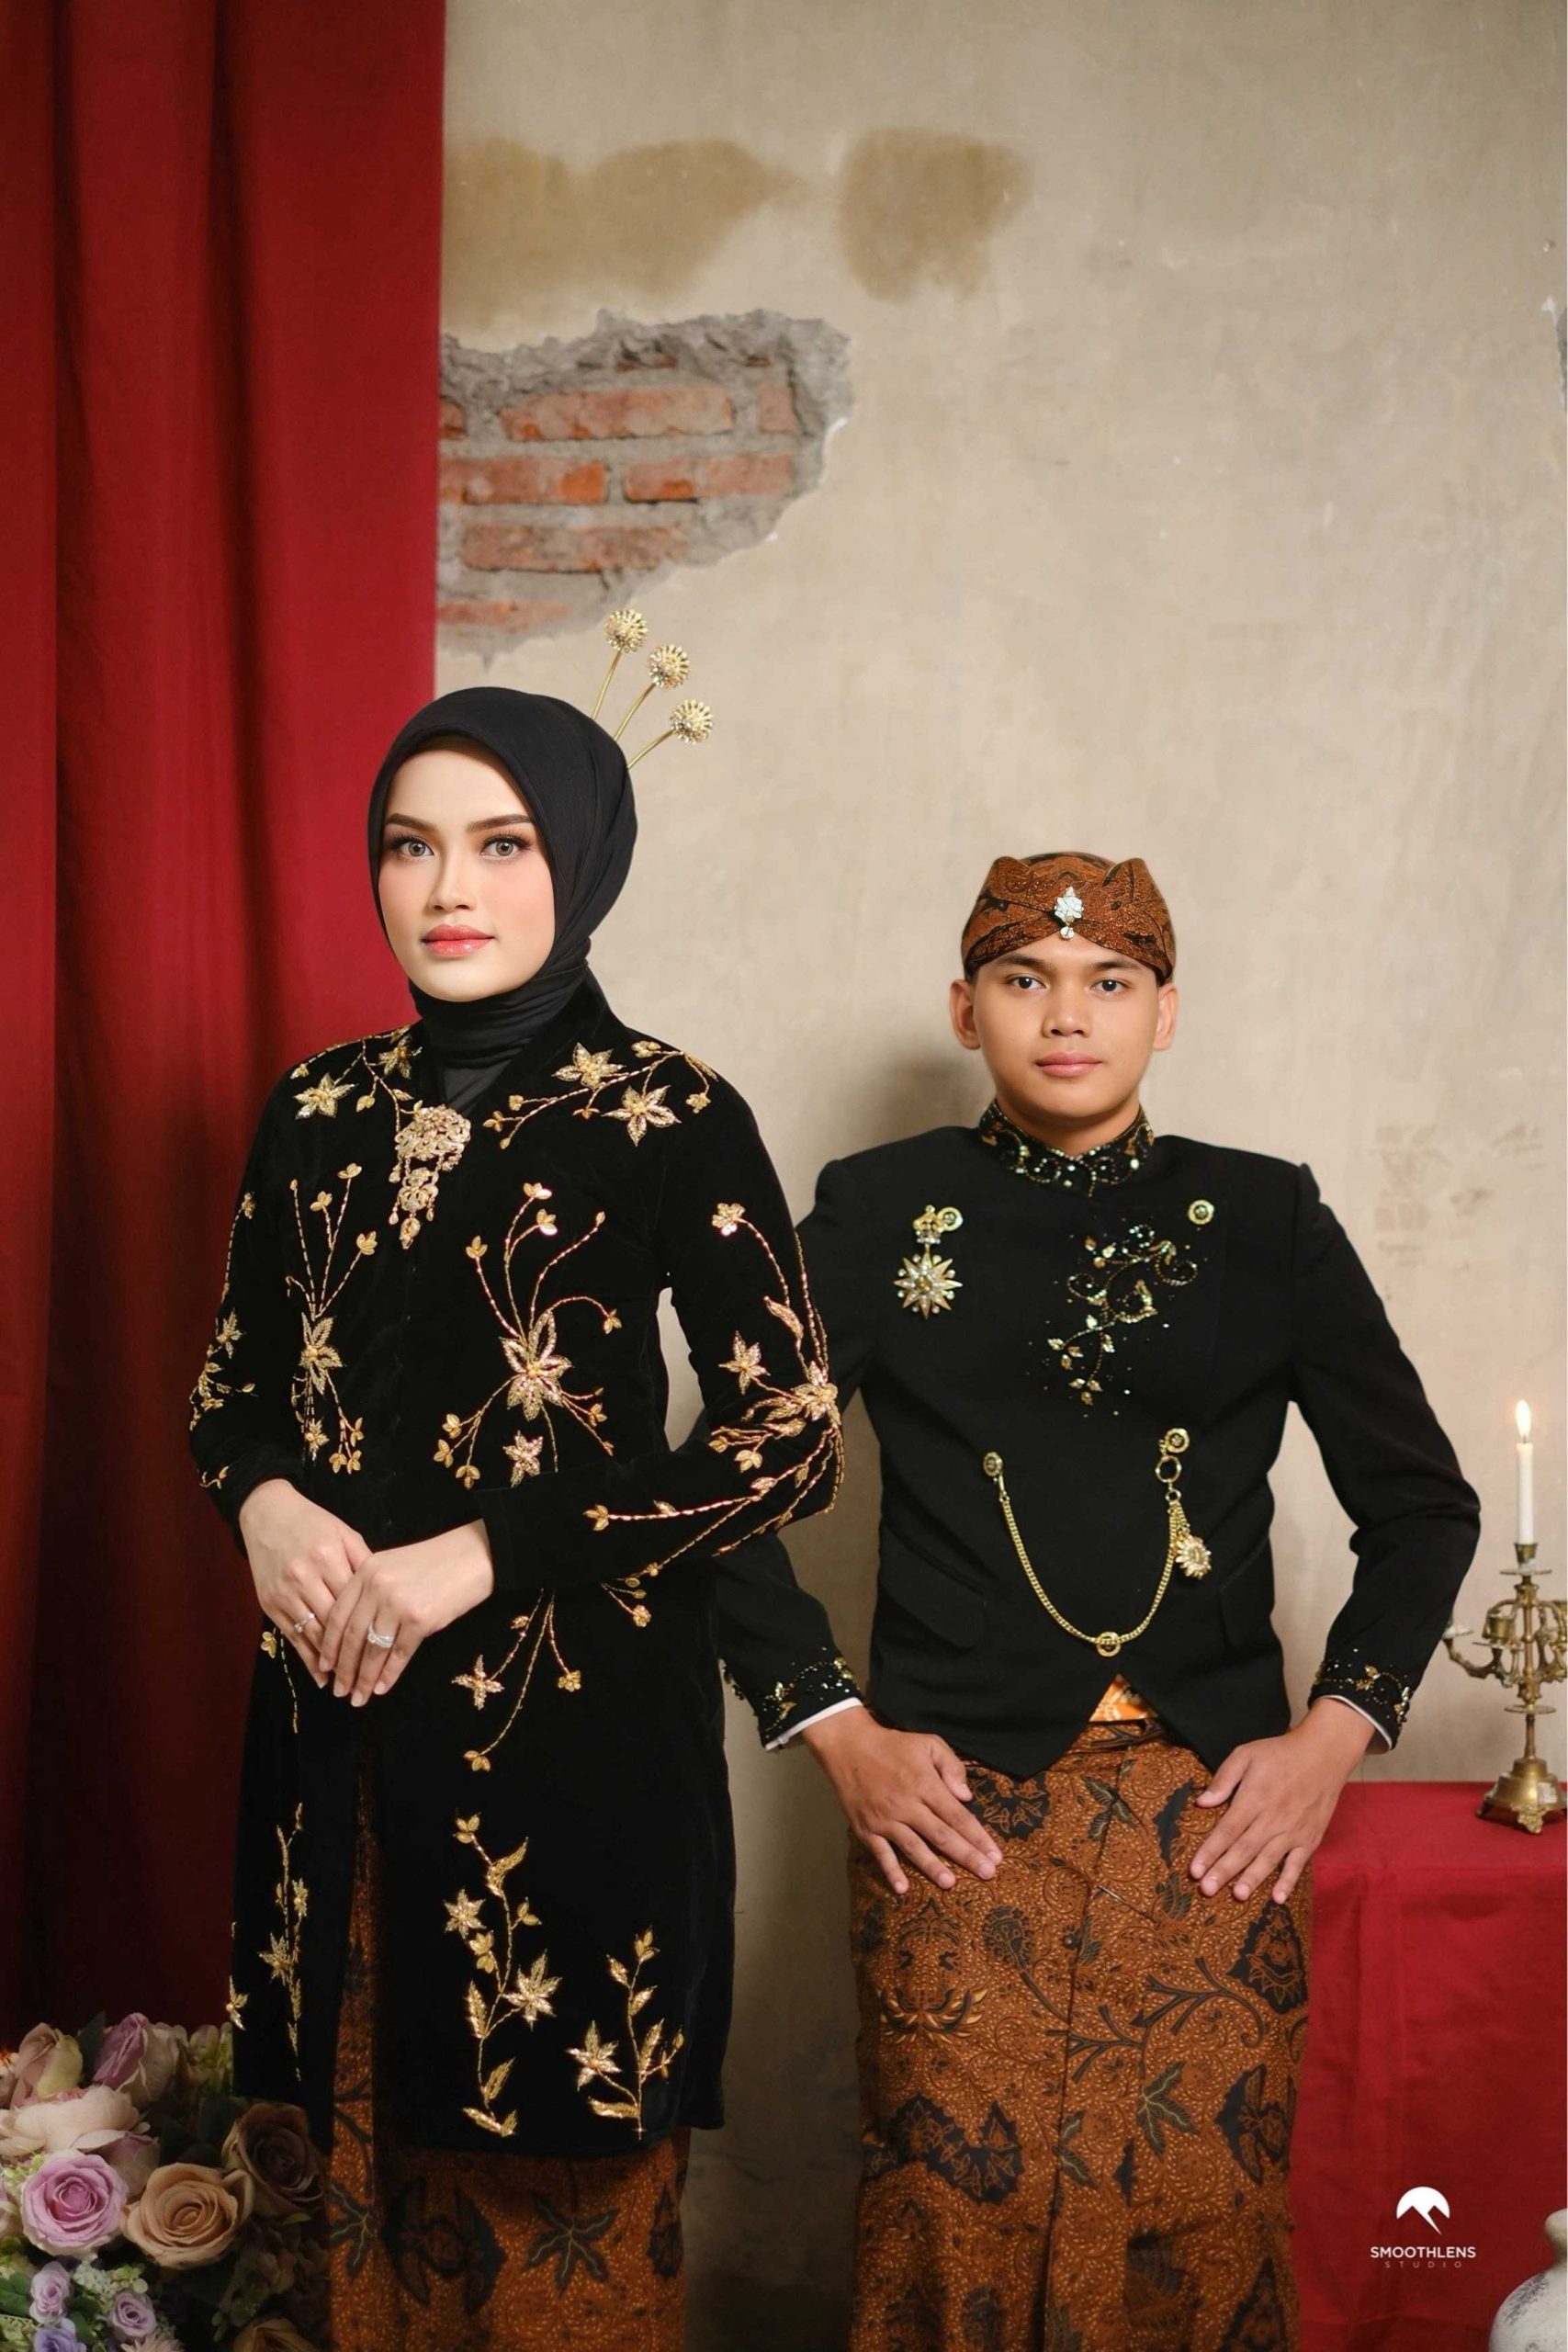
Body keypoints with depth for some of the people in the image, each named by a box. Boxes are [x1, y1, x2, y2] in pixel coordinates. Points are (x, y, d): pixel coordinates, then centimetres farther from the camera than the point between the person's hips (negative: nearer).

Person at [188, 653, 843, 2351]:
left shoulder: (671, 1118, -7)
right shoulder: (317, 1111, 8)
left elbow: (790, 1437, -10)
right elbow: (233, 1381, 17)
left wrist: (479, 1553, -14)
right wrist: (262, 1505, -7)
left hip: (576, 1714, -4)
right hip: (339, 1711, 4)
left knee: (565, 2208, 5)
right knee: (378, 2162, 14)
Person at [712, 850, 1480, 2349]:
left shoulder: (1266, 1222, 8)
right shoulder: (879, 1212, 5)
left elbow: (1421, 1503, 11)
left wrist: (1336, 1731, 0)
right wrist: (834, 1728, -3)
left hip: (1217, 1805, 1)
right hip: (955, 1799, -1)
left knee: (1202, 2221, 2)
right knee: (962, 2209, 1)